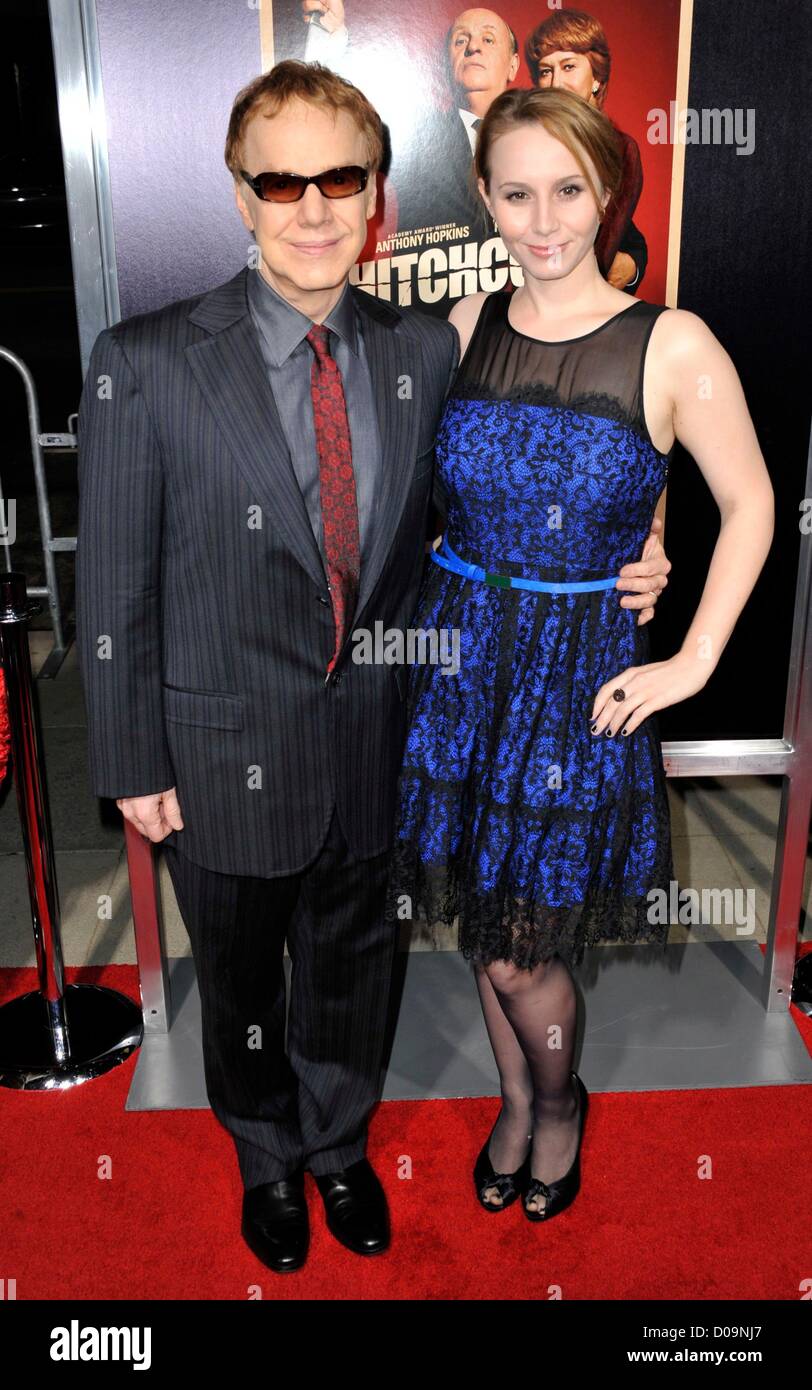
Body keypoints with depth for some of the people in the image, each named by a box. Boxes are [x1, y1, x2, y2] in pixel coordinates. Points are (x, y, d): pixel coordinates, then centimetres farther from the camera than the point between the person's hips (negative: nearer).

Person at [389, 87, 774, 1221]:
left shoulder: (673, 347, -9)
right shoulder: (461, 328, 2)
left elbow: (750, 504, -2)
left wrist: (693, 664, -7)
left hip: (583, 668, -3)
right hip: (458, 649, 4)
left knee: (520, 949, 4)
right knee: (482, 927, 14)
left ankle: (558, 1104, 37)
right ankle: (518, 1104, 42)